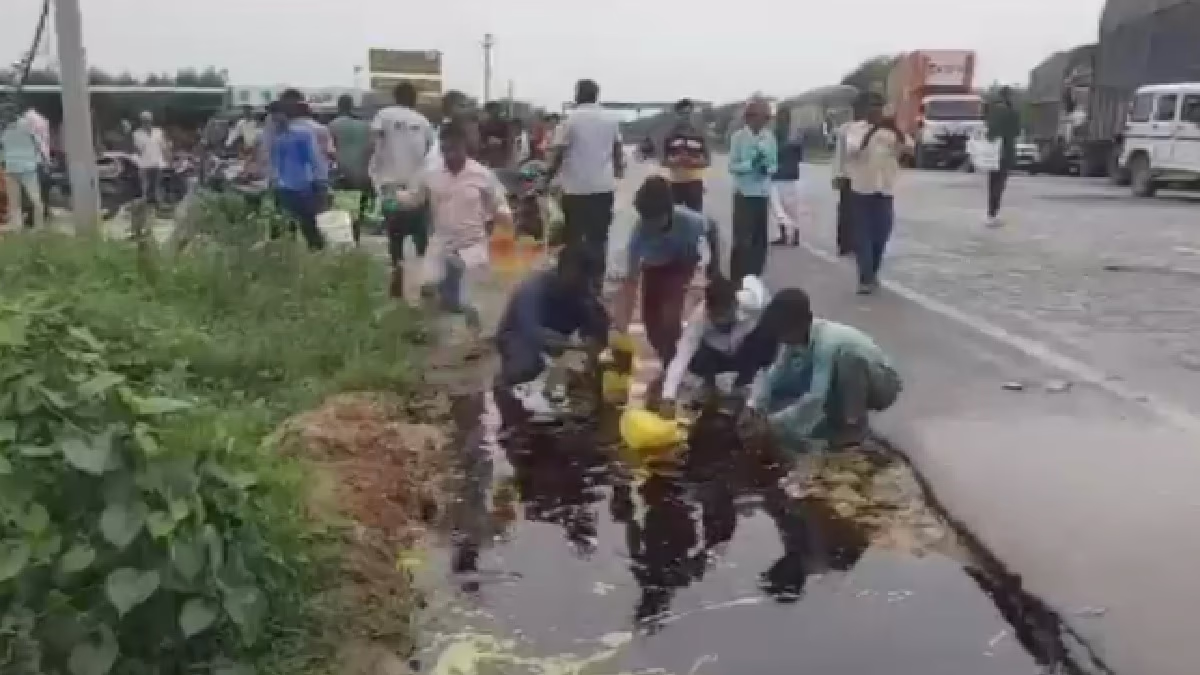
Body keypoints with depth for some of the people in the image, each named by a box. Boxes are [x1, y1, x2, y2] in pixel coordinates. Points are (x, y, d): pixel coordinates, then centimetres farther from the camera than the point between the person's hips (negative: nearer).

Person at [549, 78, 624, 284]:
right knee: (599, 237, 9)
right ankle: (596, 281, 10)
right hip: (604, 186, 4)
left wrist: (550, 176, 5)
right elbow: (617, 150, 13)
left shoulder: (570, 119, -7)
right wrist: (618, 170, 31)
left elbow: (559, 154, -7)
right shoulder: (611, 119, 6)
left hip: (576, 187, -3)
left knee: (574, 237, 5)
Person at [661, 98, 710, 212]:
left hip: (694, 182, 0)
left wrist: (693, 162, -16)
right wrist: (675, 161, -18)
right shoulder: (670, 136, 3)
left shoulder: (699, 135, 3)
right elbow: (663, 160, 4)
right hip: (675, 182, 0)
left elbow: (707, 160, 4)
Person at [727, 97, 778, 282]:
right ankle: (737, 279, 5)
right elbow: (732, 166, -8)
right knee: (742, 238, -4)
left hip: (763, 194, 4)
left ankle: (755, 278, 23)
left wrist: (767, 168, -13)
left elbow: (774, 164, 9)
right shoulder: (738, 137, -7)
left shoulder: (770, 137, 3)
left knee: (760, 238, 10)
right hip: (744, 193, -4)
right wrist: (751, 164, -23)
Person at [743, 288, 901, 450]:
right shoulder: (796, 337, -14)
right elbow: (772, 374, -10)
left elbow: (816, 398, -42)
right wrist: (753, 407, -26)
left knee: (849, 355, -39)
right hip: (849, 385, 7)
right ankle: (838, 419, 7)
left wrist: (773, 423, -41)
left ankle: (854, 425, -17)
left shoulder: (828, 342, -37)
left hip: (881, 386, -7)